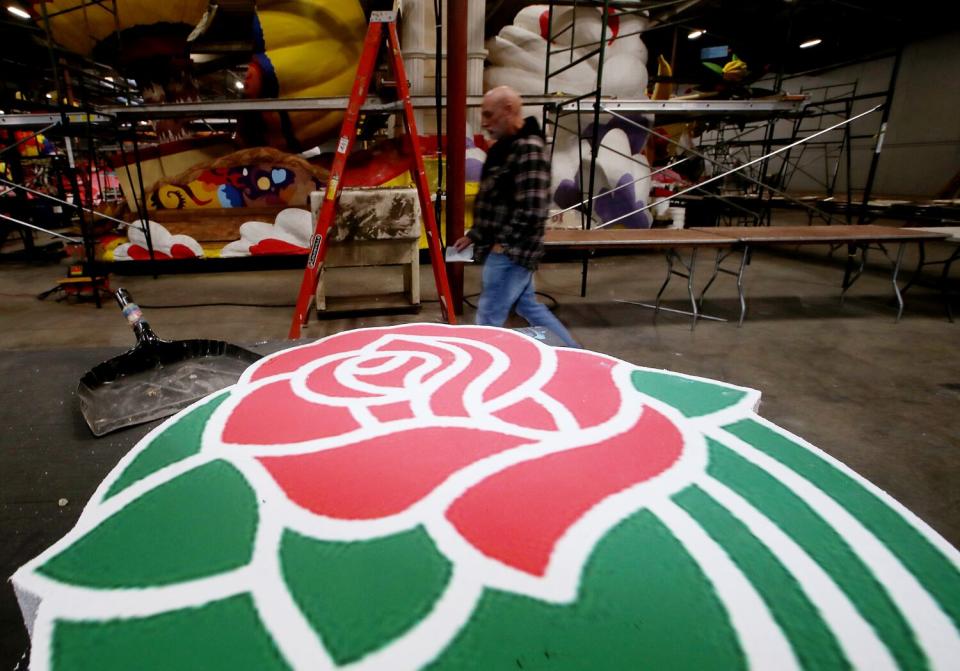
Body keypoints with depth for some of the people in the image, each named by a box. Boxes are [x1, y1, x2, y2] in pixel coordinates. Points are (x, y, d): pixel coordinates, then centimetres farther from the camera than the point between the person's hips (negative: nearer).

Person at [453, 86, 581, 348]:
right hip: (508, 251, 10)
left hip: (510, 252, -10)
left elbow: (531, 211, -24)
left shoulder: (528, 150, -17)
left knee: (488, 319, -1)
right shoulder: (504, 147, 13)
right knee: (528, 306, 19)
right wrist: (474, 235, 16)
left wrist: (502, 244, -16)